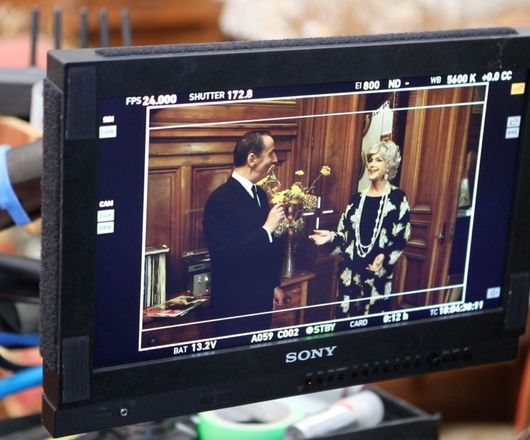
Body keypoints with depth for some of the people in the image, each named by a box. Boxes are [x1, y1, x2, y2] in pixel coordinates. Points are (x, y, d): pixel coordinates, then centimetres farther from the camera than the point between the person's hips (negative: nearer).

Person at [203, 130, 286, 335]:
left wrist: (274, 284, 19)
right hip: (235, 302, -8)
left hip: (261, 297, 8)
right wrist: (267, 228, -25)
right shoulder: (221, 199, -19)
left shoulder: (259, 194, 7)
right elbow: (226, 255, -26)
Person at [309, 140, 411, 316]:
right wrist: (330, 237, -6)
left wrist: (385, 257, -20)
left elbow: (402, 237, -6)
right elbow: (345, 233, 13)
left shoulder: (397, 198, -3)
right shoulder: (357, 198, 10)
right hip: (351, 269, 4)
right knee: (345, 315, 5)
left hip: (378, 271, -4)